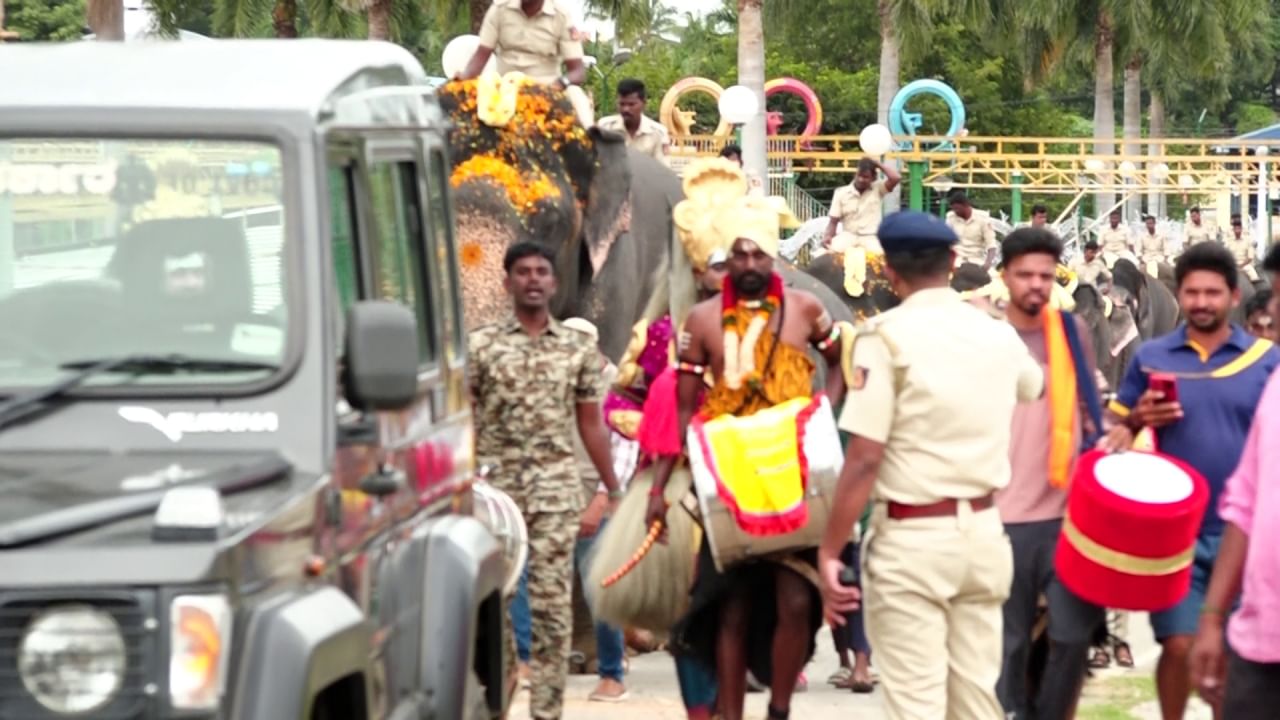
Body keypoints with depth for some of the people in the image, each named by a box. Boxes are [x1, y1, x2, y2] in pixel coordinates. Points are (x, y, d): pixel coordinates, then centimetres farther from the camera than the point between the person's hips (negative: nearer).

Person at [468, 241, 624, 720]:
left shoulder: (579, 349, 8)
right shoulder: (480, 346, 4)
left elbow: (591, 424, 12)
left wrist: (613, 490, 11)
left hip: (557, 488, 1)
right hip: (493, 485, 0)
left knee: (553, 603, -2)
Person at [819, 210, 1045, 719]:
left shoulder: (887, 335, -12)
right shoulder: (998, 334, 7)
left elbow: (864, 458, -17)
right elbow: (1036, 385, 33)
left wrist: (830, 551, -10)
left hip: (912, 539, -6)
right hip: (983, 532, 6)